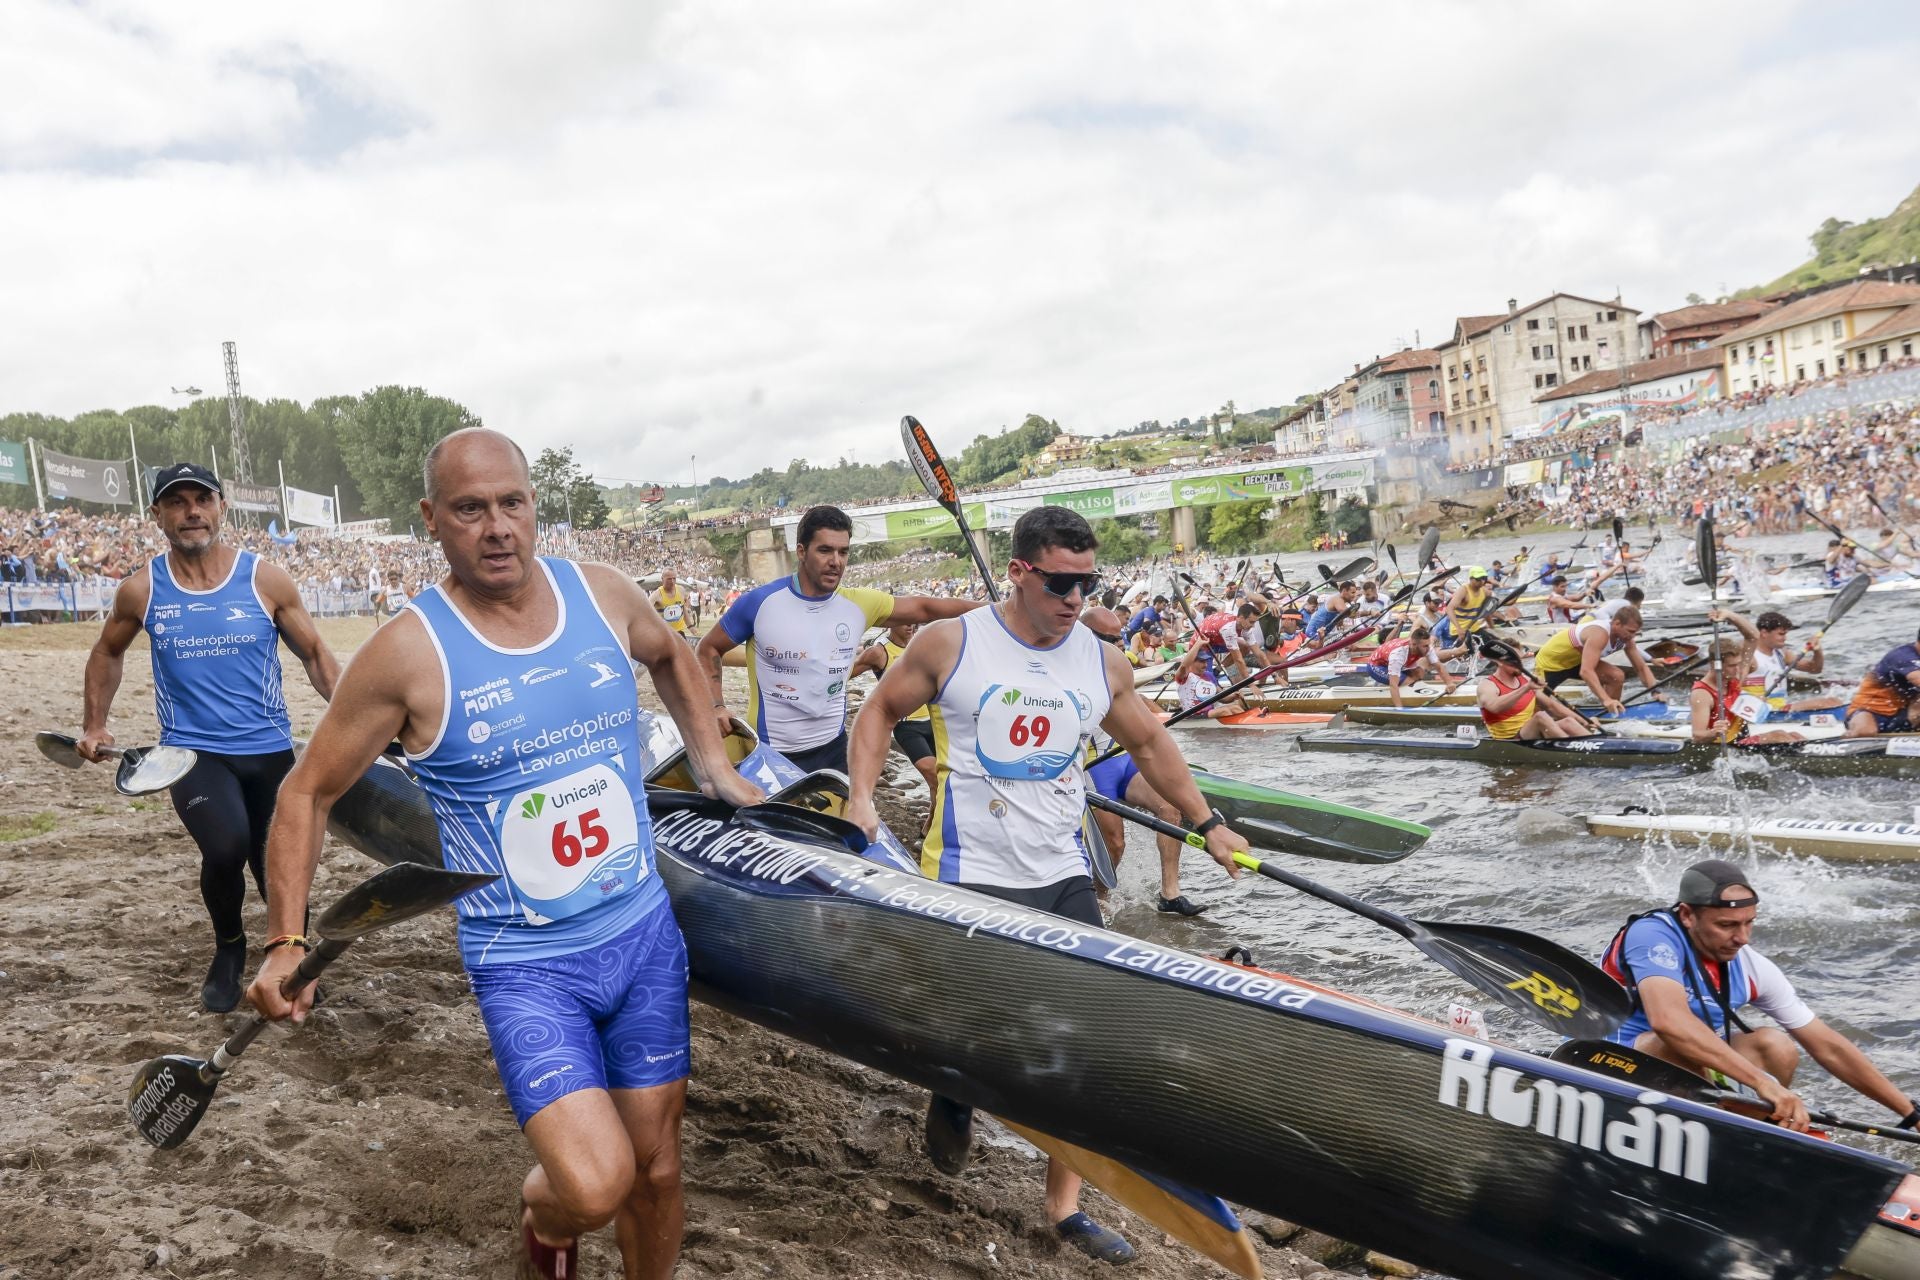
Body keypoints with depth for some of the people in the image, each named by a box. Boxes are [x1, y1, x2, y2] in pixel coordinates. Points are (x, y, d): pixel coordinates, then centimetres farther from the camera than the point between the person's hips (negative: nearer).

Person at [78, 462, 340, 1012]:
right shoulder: (141, 591, 0)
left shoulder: (265, 580, -4)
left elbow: (314, 655, 4)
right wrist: (94, 726, 16)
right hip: (192, 751, -1)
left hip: (269, 749, 1)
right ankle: (228, 947, 6)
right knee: (226, 846, -25)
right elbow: (107, 654, 20)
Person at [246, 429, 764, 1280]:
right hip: (524, 963, -4)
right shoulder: (409, 653, -15)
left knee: (655, 1163, 14)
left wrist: (713, 764, 16)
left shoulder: (603, 594, -4)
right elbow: (308, 791, -3)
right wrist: (288, 942, -9)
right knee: (595, 1185, -16)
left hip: (644, 932, 4)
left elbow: (670, 656, 20)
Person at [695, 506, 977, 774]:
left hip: (834, 747, 4)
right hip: (774, 755, -3)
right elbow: (709, 648, 2)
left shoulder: (858, 604, -3)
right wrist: (716, 706, -10)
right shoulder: (761, 602, -11)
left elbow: (922, 608, 4)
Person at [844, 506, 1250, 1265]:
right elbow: (880, 711, 5)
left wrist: (1207, 823, 18)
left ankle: (1065, 1207, 21)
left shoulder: (1102, 663, 4)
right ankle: (952, 1096, 39)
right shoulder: (951, 645, -7)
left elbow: (1148, 742, 18)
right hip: (968, 878, -4)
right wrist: (861, 797, -7)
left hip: (1064, 877, 4)